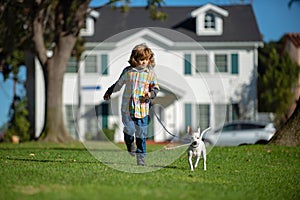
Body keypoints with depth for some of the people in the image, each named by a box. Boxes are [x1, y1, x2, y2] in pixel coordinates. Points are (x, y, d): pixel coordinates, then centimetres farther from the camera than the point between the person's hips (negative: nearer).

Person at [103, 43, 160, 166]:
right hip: (127, 107, 0)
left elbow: (155, 88, 10)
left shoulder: (150, 73, 2)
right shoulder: (128, 71, 2)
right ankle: (130, 145, 27)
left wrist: (151, 94, -11)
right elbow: (119, 84, 18)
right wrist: (109, 92, 25)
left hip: (142, 109, 0)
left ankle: (141, 157, 11)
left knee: (141, 135, 1)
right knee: (129, 130, -6)